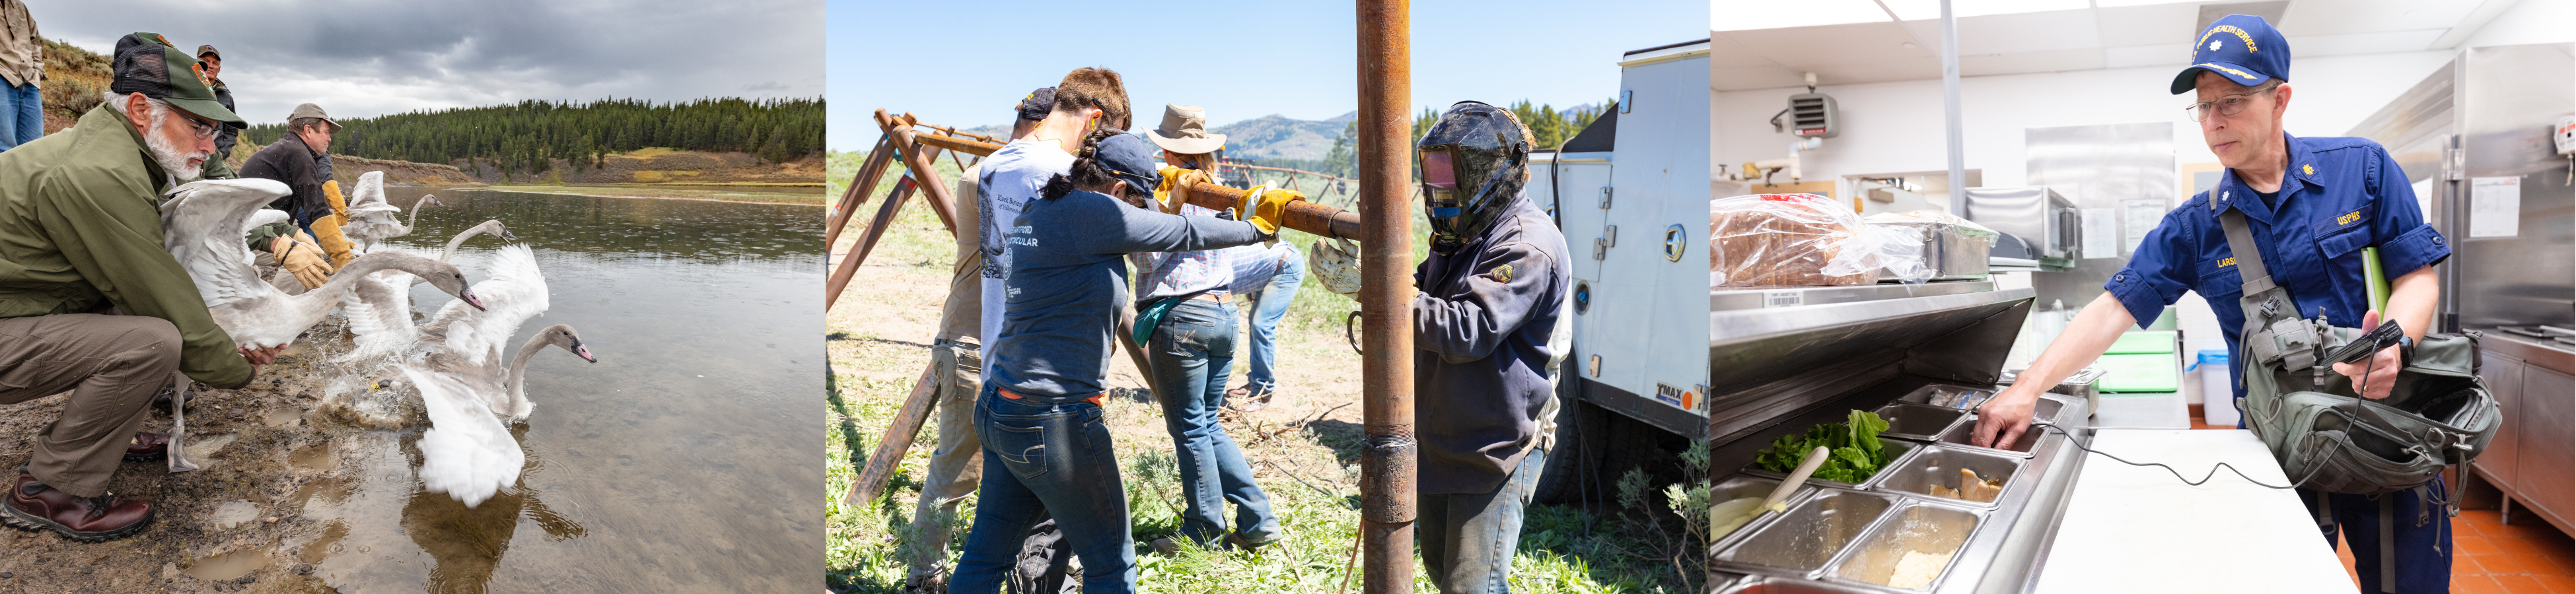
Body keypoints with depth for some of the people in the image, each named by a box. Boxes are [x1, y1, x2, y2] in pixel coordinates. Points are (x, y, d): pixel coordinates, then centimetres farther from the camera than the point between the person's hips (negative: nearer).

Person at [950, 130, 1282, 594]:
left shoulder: (1035, 213, 10)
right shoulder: (1092, 211, -16)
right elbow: (1184, 234, -7)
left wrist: (1165, 182, 37)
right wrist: (1257, 227, 8)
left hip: (996, 412, 9)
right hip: (1052, 424, -9)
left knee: (986, 555, 17)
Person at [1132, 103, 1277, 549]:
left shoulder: (1168, 186, -9)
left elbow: (1146, 256, -11)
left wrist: (1161, 200, -10)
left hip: (1181, 315, -8)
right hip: (1224, 312, 8)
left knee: (1189, 429, 2)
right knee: (1208, 425, 17)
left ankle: (1203, 535, 11)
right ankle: (1258, 521, 13)